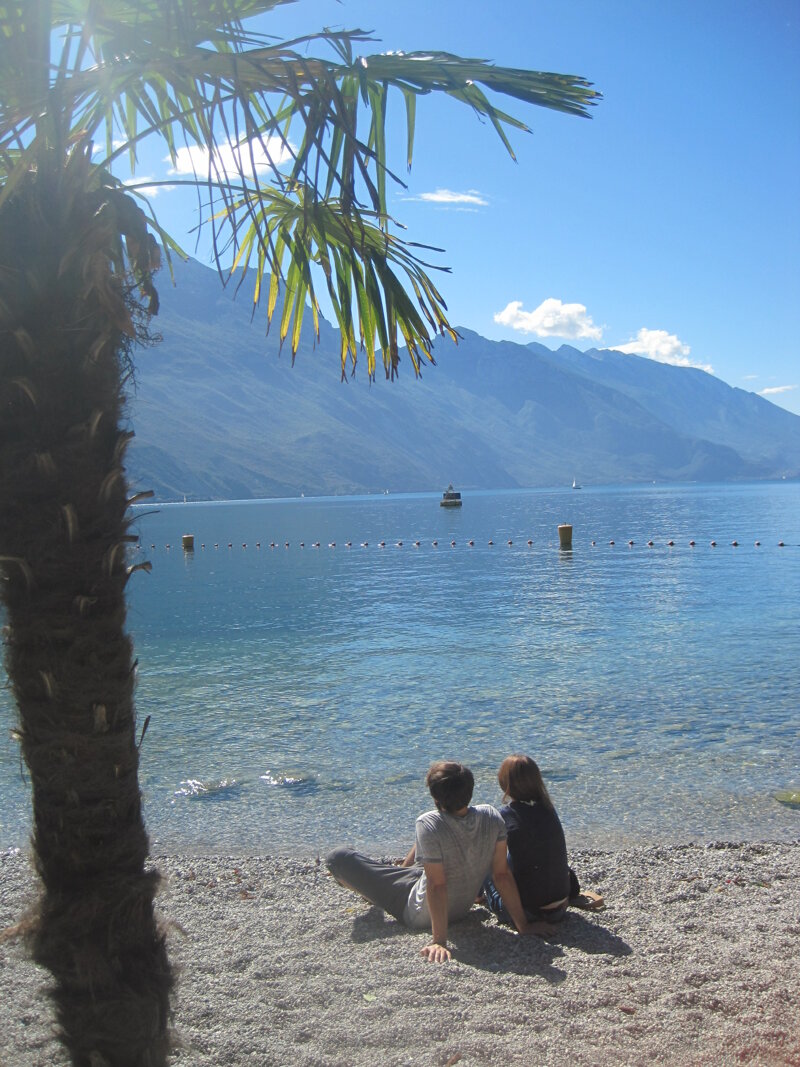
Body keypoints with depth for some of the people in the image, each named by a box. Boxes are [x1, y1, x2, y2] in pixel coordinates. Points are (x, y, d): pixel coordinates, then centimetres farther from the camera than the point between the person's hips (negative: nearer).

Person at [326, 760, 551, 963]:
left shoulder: (429, 825, -34)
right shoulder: (491, 817, -19)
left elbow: (437, 886, -33)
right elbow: (502, 874, -15)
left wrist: (439, 940, -28)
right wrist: (522, 924, -7)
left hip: (418, 914, -6)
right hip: (462, 909, 6)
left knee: (338, 858, 1)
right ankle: (403, 869, 52)